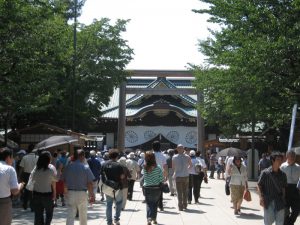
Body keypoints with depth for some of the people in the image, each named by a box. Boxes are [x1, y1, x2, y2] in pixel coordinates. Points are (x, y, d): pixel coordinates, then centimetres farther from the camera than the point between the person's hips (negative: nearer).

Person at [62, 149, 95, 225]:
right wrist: (91, 195, -1)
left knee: (70, 216, 2)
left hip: (70, 193, 2)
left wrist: (66, 191, 19)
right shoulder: (85, 167, -9)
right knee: (83, 215, 15)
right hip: (82, 193, -2)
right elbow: (89, 183, -10)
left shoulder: (68, 166, -1)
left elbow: (64, 181, 5)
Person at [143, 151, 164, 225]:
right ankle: (154, 219, 24)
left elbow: (143, 178, -3)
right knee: (155, 204, 17)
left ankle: (149, 218, -15)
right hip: (157, 188, 0)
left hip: (147, 188, 0)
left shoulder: (144, 168, -8)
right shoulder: (158, 167, -10)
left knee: (149, 204, 5)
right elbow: (161, 179, -7)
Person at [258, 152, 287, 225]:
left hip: (279, 202, 3)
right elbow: (259, 185, -2)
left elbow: (284, 188, 12)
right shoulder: (265, 173, -5)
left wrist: (283, 199, 6)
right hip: (268, 201, -3)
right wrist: (261, 197, -11)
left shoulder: (283, 174, 6)